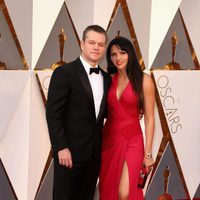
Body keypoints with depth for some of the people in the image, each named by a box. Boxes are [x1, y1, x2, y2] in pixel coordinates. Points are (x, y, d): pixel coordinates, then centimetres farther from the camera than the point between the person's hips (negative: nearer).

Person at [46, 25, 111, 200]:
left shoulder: (106, 78, 11)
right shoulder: (64, 73, -8)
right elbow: (53, 113, -12)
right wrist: (61, 147, -18)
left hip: (94, 153, 6)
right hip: (70, 151, -6)